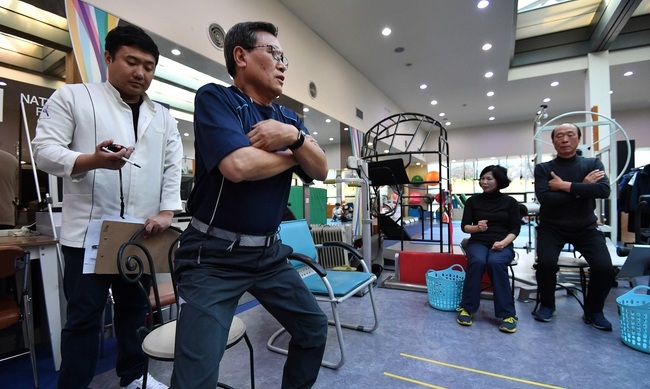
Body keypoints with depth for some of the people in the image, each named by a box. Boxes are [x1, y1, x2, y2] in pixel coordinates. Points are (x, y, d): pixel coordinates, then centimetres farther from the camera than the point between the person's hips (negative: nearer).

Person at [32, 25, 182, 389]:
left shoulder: (163, 117, 13)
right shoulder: (72, 97, 5)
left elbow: (174, 168, 6)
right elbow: (45, 149, -3)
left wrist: (167, 212, -7)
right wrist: (91, 160, -24)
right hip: (89, 231, -3)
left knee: (135, 309, 16)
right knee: (84, 316, 5)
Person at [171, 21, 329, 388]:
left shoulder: (289, 118, 11)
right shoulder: (215, 98, -9)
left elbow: (321, 170, 1)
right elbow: (239, 165, -26)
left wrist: (295, 137, -19)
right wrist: (292, 155, -8)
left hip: (269, 252, 7)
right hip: (214, 254, -6)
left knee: (315, 328, 17)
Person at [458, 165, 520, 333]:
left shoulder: (510, 202, 7)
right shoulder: (473, 200, 8)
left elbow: (515, 229, 1)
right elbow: (464, 226, 5)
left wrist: (503, 242, -17)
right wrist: (476, 227, -17)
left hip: (503, 244, 0)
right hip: (478, 242, 1)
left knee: (495, 262, -35)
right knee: (477, 261, -34)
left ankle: (507, 314, -23)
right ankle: (467, 308, -22)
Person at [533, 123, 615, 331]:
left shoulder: (593, 163, 3)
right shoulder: (543, 169, -2)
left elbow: (603, 190, -16)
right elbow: (545, 199, -17)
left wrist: (565, 186, -18)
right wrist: (582, 188, -14)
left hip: (585, 228, 2)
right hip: (552, 227, -1)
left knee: (604, 267, -20)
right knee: (546, 262, -25)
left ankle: (594, 311, 10)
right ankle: (547, 304, 5)